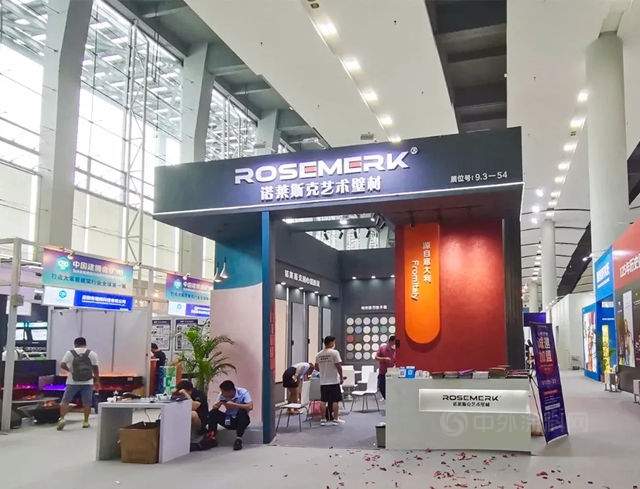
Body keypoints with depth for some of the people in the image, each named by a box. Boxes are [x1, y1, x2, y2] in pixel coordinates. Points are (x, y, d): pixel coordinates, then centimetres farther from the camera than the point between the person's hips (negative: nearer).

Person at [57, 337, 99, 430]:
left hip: (73, 382, 0)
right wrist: (97, 380, 9)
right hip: (87, 382, 1)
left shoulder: (69, 353, 1)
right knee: (87, 403, 9)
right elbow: (95, 368, 0)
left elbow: (62, 365, -7)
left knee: (65, 401, 8)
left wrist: (69, 370, 10)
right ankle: (86, 421, 14)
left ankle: (62, 418, -5)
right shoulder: (92, 354, 1)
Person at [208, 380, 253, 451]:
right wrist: (219, 403, -25)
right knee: (213, 413, -16)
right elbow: (215, 407, -3)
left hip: (241, 420, -4)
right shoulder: (223, 395, -5)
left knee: (242, 411, -35)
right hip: (228, 420, 4)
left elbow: (250, 407, -32)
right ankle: (212, 437, -8)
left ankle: (239, 439, -28)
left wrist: (234, 405, -31)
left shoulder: (243, 393, -18)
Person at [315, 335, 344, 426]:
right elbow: (338, 366, -13)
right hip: (333, 381, -5)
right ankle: (335, 419, 6)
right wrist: (341, 377, -4)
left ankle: (324, 419, 12)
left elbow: (316, 367, 12)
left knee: (324, 401, 9)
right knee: (335, 401, 3)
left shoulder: (319, 354, 6)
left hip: (323, 381, 5)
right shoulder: (334, 352, -10)